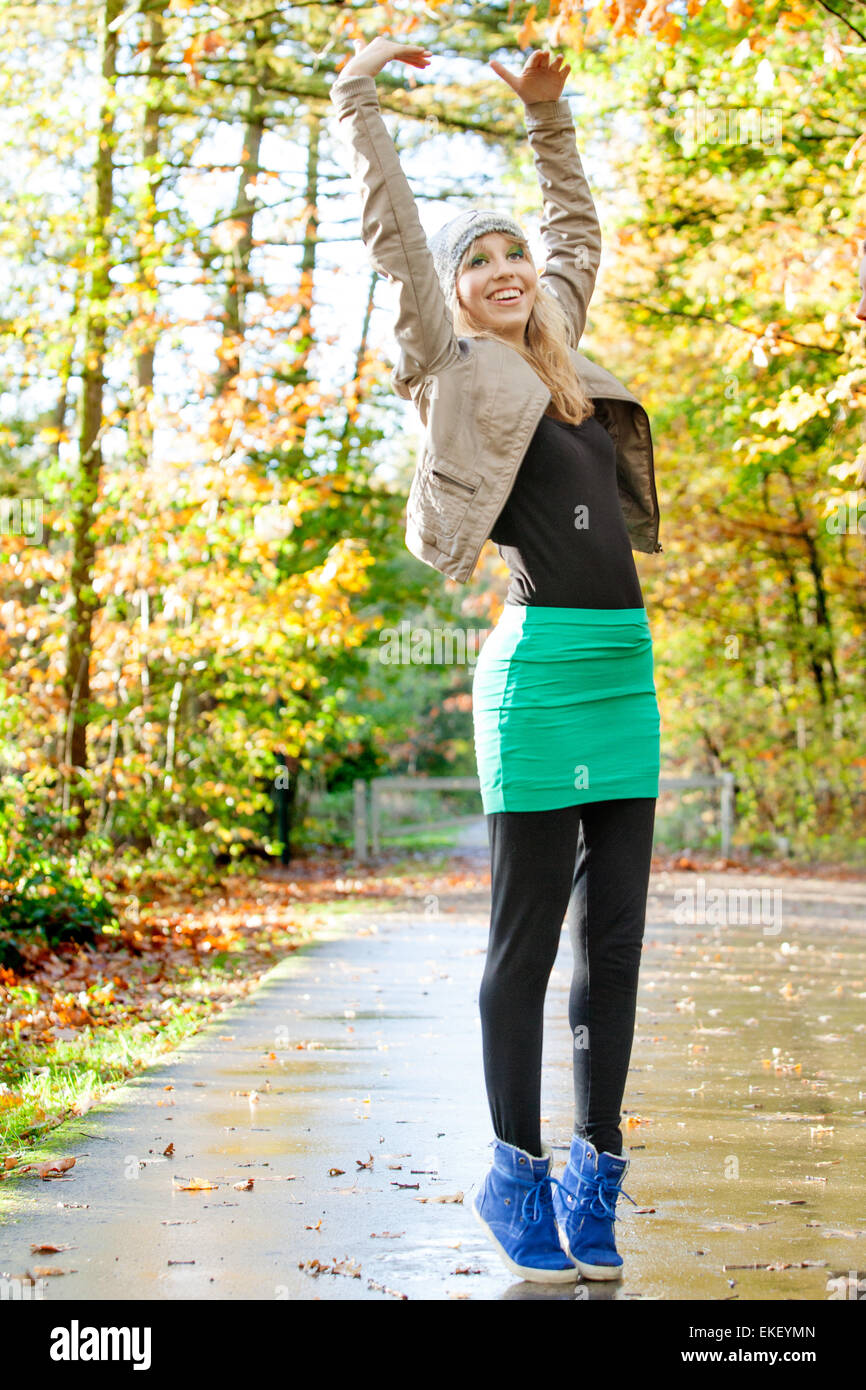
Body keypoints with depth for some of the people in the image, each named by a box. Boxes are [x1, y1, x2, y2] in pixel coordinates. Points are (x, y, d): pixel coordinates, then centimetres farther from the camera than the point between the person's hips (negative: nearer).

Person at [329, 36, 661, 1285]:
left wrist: (547, 116, 31)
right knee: (528, 937, 0)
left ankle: (593, 1180, 14)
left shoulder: (560, 357, 19)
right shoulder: (457, 370, 3)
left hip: (626, 667, 7)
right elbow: (393, 230, 1)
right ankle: (518, 1175, 11)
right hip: (542, 664, -7)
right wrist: (359, 96, 6)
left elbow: (580, 233, 33)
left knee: (614, 936, 6)